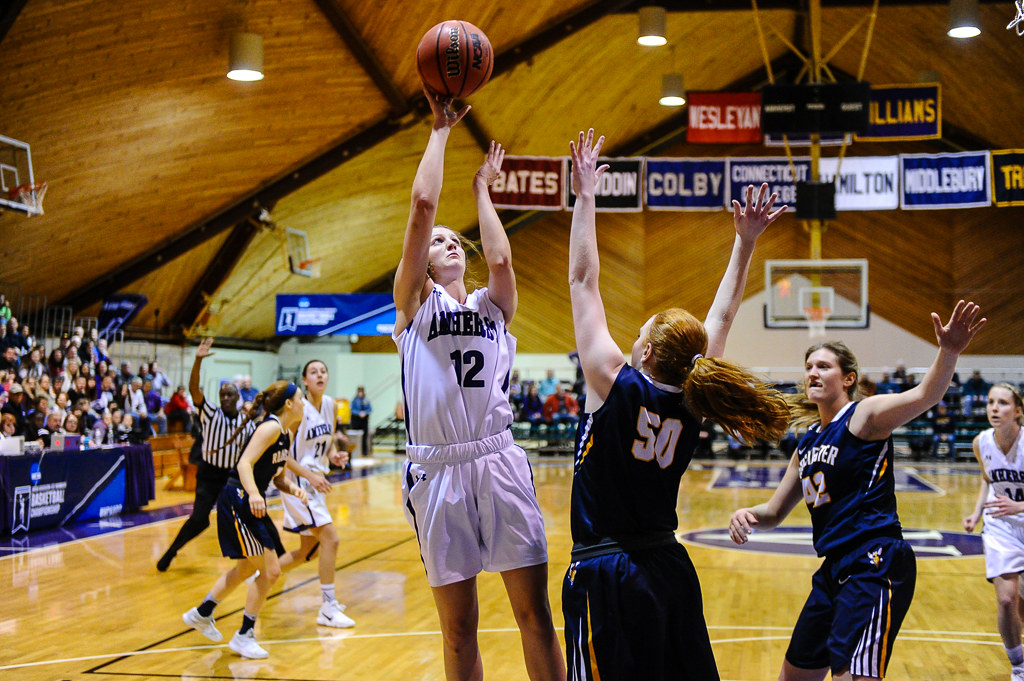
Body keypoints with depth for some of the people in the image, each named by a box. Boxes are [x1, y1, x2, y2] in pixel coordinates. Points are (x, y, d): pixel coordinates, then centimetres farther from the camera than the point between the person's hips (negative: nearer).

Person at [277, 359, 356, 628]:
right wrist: (311, 475, -22)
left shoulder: (330, 405, 5)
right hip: (298, 482, -8)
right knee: (330, 538, -15)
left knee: (307, 552, 15)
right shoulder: (299, 408, -16)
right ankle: (328, 609, -7)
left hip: (316, 482, 8)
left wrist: (334, 456, -4)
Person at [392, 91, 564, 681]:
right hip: (438, 470, -2)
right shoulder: (416, 301, 9)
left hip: (500, 462, 2)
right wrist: (441, 130, 7)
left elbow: (501, 258, -6)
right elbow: (423, 205, -1)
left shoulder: (493, 306, 16)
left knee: (535, 612, 0)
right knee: (458, 627, 5)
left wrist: (483, 190, 9)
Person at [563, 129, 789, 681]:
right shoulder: (692, 402, 0)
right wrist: (745, 243, 17)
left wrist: (585, 196, -3)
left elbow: (583, 281, -8)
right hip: (669, 569, 6)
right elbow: (722, 316, 12)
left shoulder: (616, 385, -13)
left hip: (605, 575, -6)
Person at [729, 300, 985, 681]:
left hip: (875, 566, -8)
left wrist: (948, 352, -45)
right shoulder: (808, 442, 16)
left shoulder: (864, 415, -5)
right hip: (835, 571, 8)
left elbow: (925, 395, -25)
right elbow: (775, 512, 21)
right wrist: (747, 515, -2)